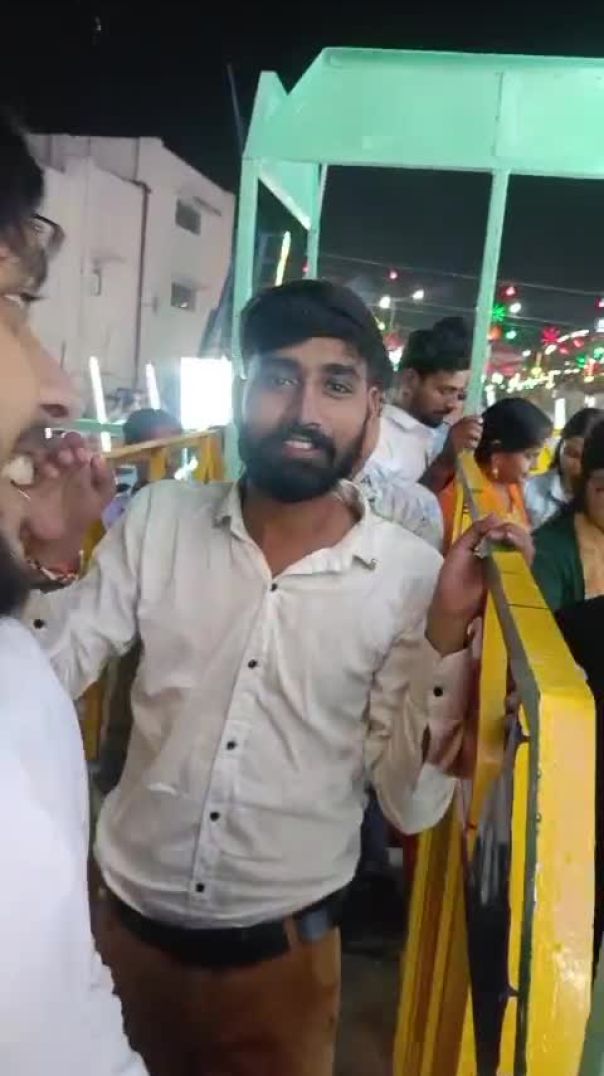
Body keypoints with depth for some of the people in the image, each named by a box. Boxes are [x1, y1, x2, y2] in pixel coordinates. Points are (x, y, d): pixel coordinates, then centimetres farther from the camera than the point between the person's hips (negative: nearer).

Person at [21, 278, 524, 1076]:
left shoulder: (412, 576, -13)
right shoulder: (158, 519, -8)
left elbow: (413, 803, -12)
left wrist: (446, 635, -24)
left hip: (281, 952, -2)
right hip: (129, 924, 3)